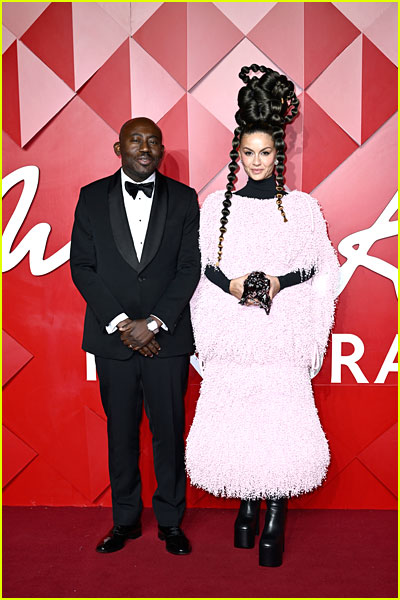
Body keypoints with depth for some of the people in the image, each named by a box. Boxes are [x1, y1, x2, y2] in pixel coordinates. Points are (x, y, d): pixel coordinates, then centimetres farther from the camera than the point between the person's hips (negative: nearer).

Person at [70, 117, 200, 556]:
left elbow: (190, 267, -1)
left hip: (167, 338, 0)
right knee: (121, 432, 11)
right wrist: (120, 323, -10)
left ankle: (170, 521, 24)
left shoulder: (183, 198, 3)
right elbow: (81, 265, 0)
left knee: (169, 432, 7)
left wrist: (154, 323, -11)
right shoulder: (92, 197, 4)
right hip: (113, 337, 1)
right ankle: (125, 520, 27)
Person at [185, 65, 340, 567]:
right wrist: (231, 285, -10)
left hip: (282, 331, -1)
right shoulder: (216, 205, 8)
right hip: (232, 332, 1)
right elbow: (204, 265, 9)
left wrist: (278, 282, -12)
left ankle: (274, 521, 9)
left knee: (280, 419, -5)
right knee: (234, 418, 3)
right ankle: (246, 506, 25)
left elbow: (316, 266, 5)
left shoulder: (302, 206, 5)